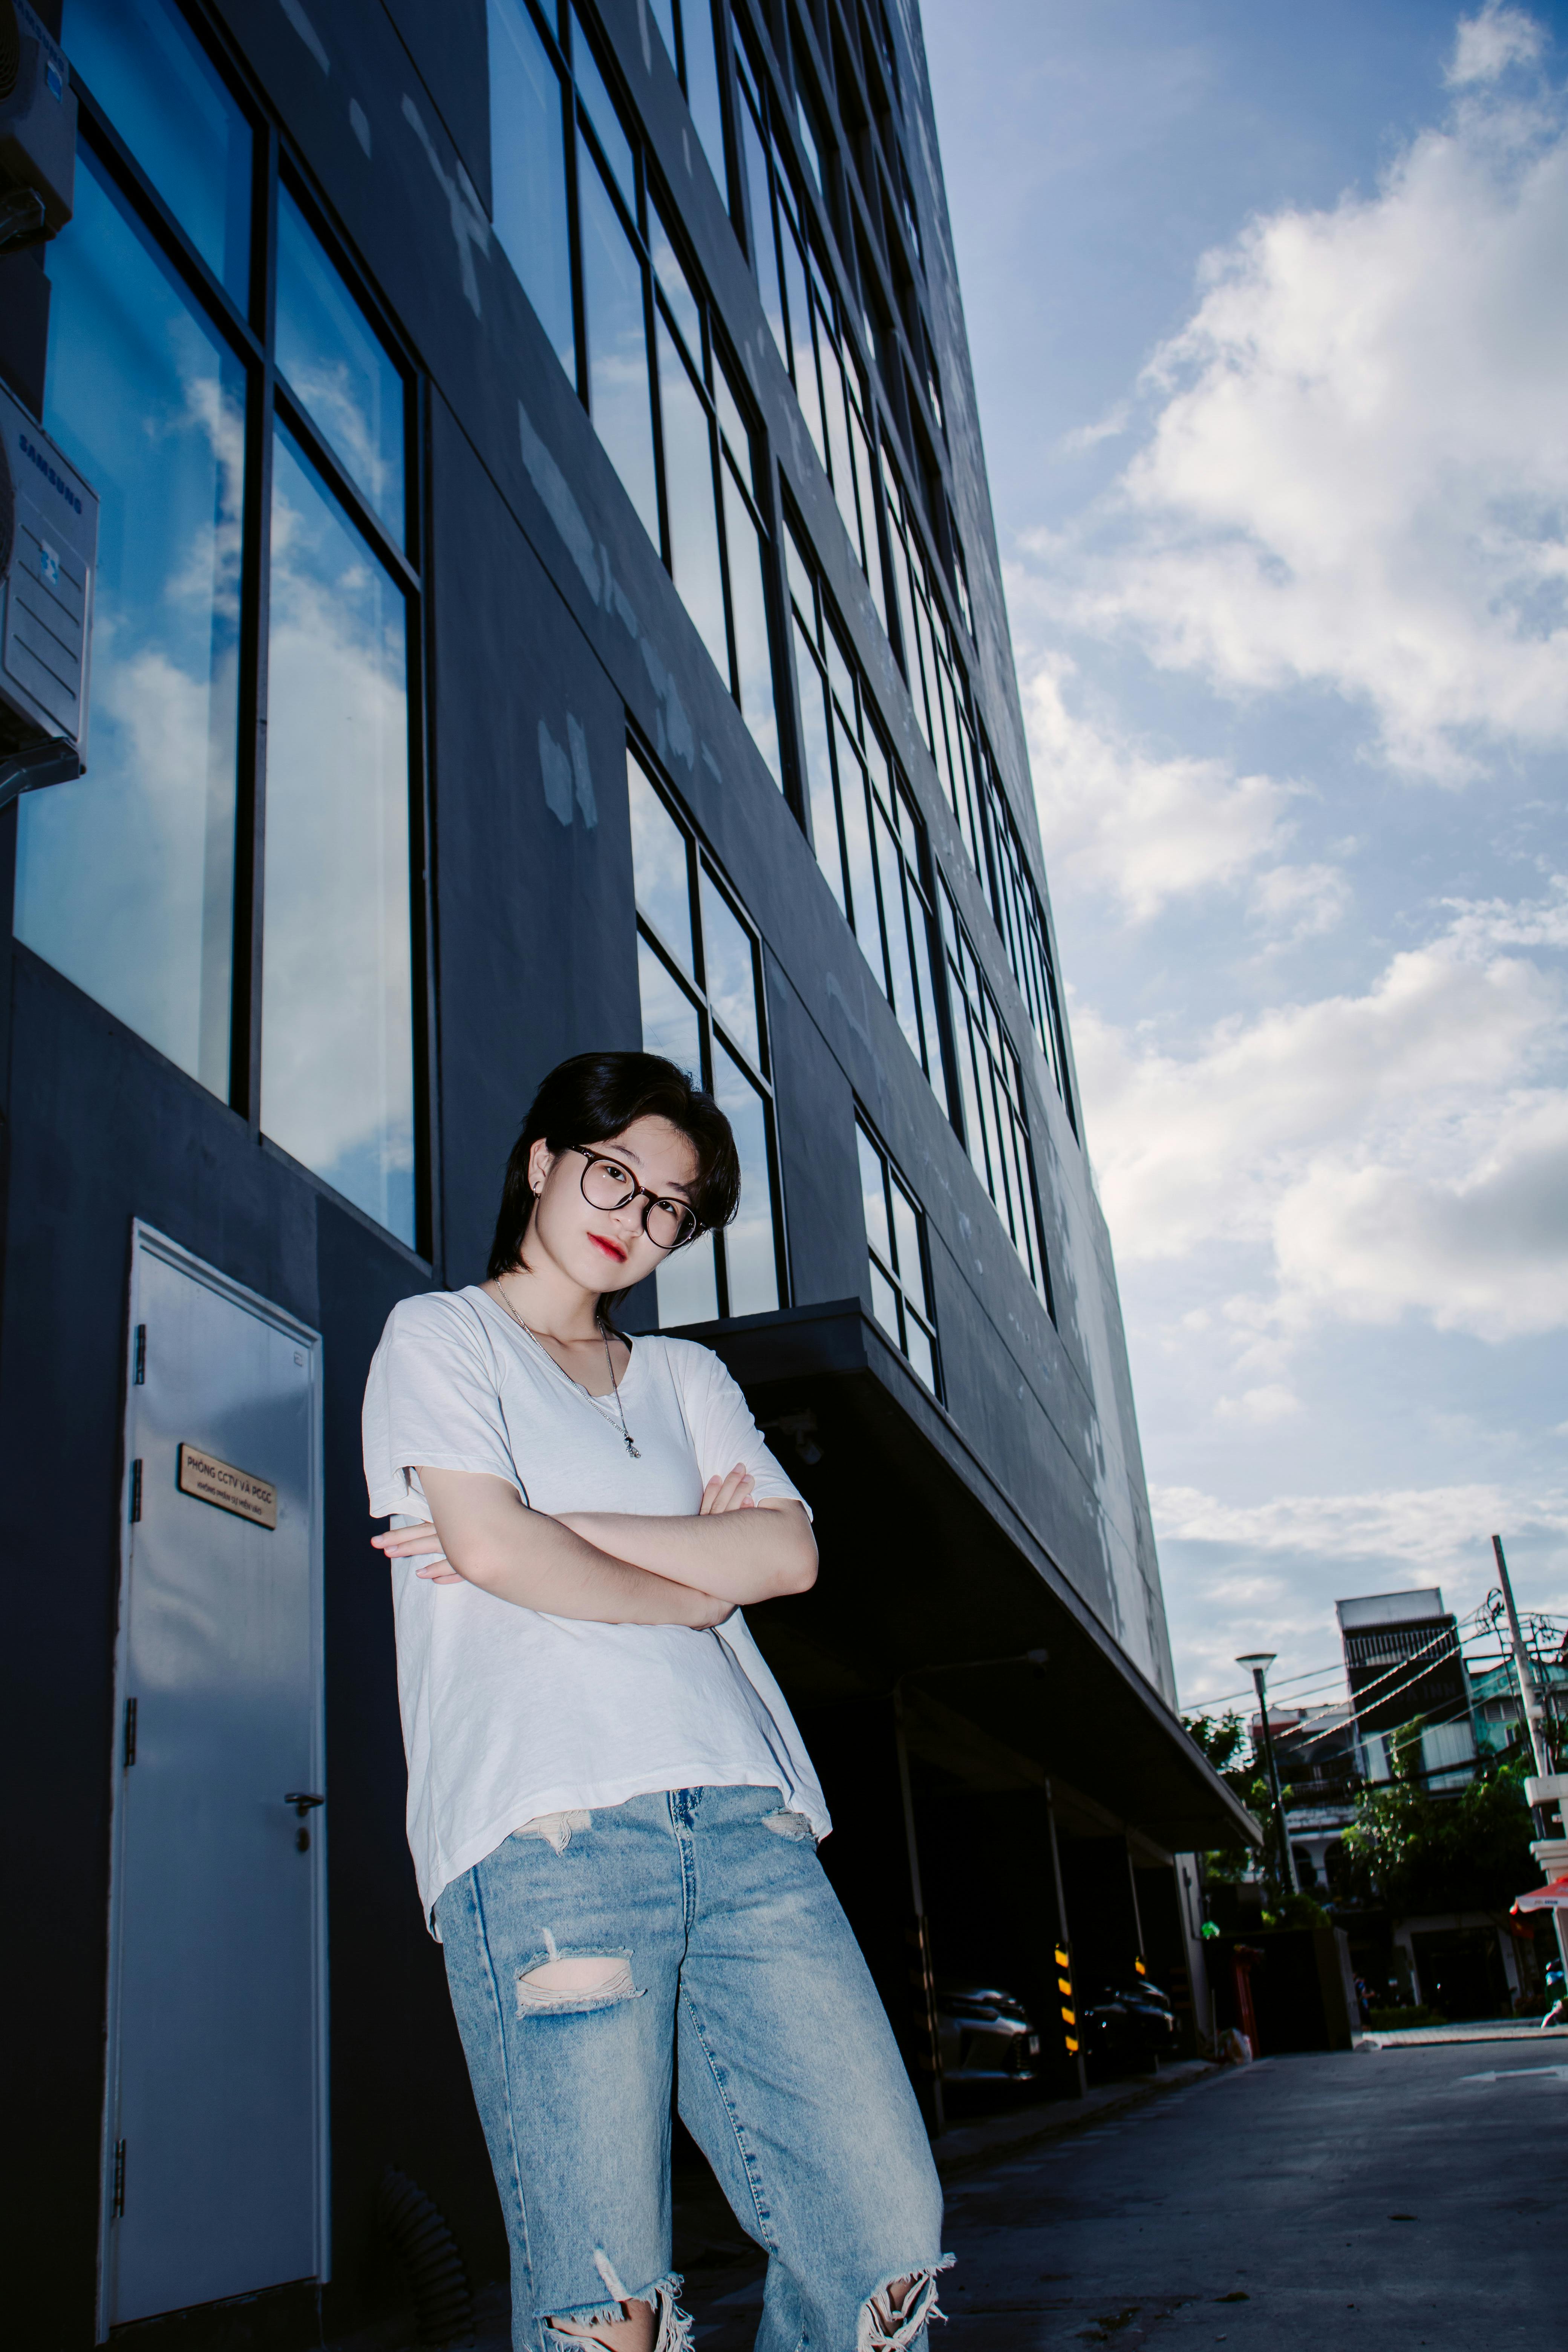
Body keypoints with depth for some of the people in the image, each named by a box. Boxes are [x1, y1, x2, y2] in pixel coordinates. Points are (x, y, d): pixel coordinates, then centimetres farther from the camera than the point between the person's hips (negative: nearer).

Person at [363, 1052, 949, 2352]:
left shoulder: (687, 1378, 25)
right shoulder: (440, 1334, 12)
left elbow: (789, 1553, 9)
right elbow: (491, 1546, -6)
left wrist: (559, 1531, 0)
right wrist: (695, 1576, 7)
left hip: (744, 1816, 5)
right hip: (546, 1825, -5)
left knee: (889, 2237, -3)